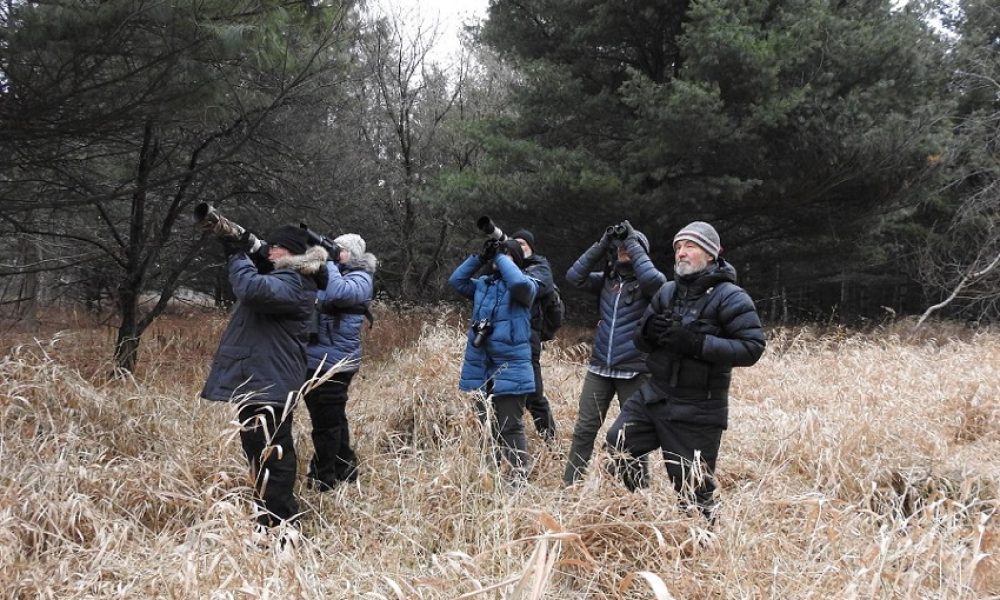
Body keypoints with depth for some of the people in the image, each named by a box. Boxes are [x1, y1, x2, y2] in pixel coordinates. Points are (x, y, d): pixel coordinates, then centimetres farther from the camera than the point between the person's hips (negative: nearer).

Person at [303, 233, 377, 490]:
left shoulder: (360, 279, -8)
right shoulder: (327, 274, 16)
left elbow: (337, 294, -28)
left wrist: (329, 262, -16)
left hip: (332, 363, -8)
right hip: (315, 359, 8)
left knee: (325, 423, -2)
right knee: (333, 419, 19)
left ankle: (324, 481, 7)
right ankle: (345, 469, 31)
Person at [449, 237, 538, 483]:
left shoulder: (525, 287, -5)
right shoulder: (483, 284, 13)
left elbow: (519, 282, -27)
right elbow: (456, 280, 12)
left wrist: (501, 257, -14)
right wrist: (480, 257, 4)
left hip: (509, 370, -7)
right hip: (480, 369, 7)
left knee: (510, 428, -7)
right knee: (486, 426, 17)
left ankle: (519, 478, -3)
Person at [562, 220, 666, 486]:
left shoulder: (645, 283, -3)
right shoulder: (607, 279, 9)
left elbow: (656, 279, -26)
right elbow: (574, 276, -2)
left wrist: (633, 244, -16)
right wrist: (601, 245, -6)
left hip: (633, 371, -4)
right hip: (599, 368, 4)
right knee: (584, 429, 2)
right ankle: (570, 484, 8)